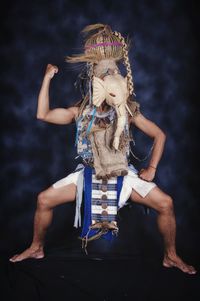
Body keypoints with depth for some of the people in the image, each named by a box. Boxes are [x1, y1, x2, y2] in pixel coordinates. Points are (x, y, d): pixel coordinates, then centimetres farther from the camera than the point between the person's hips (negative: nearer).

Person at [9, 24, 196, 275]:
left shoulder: (129, 111, -9)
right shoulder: (81, 112, -5)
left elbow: (159, 135, -2)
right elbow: (43, 114, -12)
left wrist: (152, 168, -9)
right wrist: (47, 78, -14)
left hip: (123, 176, -1)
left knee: (165, 203, -16)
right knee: (44, 200, -7)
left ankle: (171, 256, 7)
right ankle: (36, 248, 18)